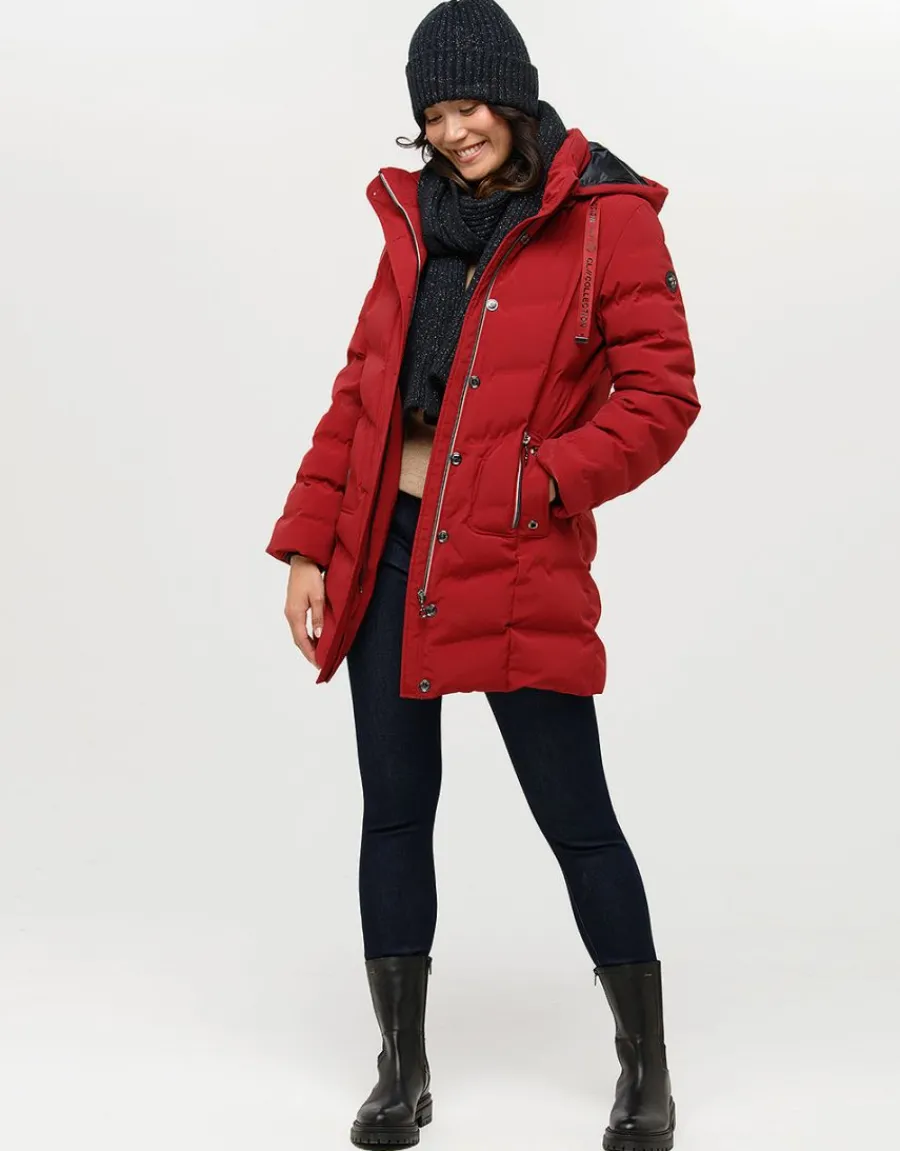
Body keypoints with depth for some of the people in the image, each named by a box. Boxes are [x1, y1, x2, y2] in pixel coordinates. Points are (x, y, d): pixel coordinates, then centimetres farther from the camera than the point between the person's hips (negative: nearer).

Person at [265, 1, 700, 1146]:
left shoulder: (606, 220, -4)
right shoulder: (417, 217, 13)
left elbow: (661, 396, -7)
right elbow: (358, 392, 14)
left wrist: (538, 483, -17)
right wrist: (307, 545, 8)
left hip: (517, 563, -5)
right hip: (386, 552, 6)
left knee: (574, 817, 1)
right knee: (394, 813, 9)